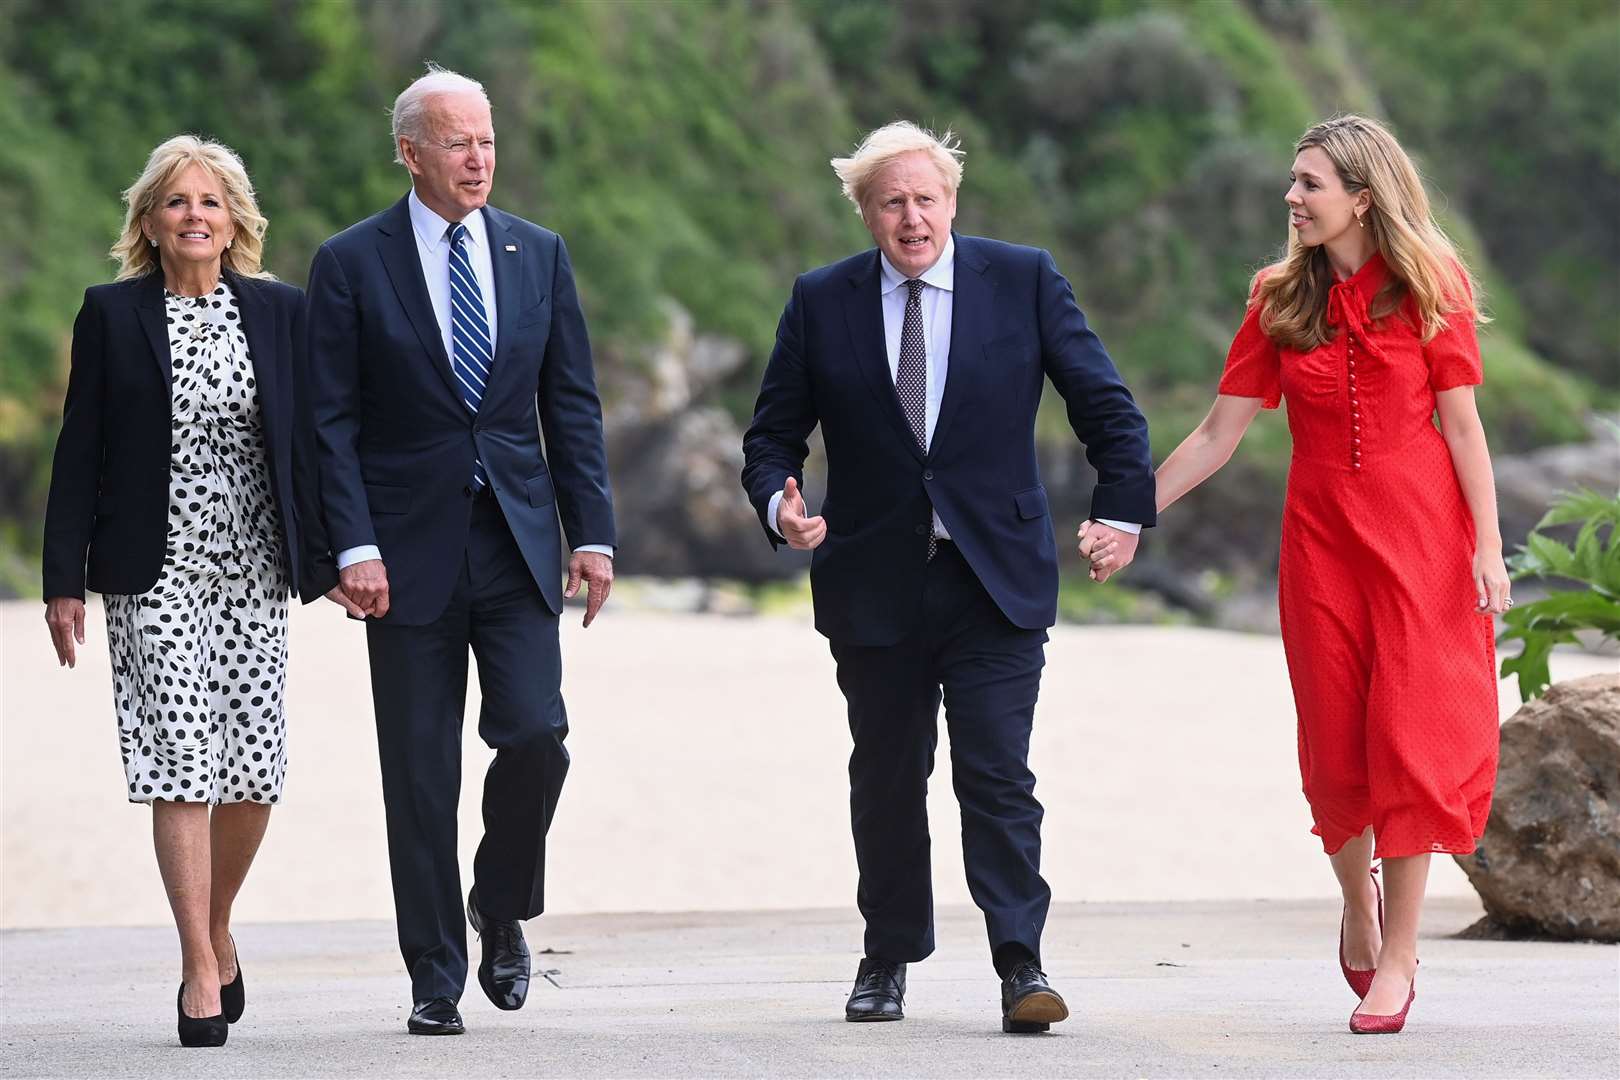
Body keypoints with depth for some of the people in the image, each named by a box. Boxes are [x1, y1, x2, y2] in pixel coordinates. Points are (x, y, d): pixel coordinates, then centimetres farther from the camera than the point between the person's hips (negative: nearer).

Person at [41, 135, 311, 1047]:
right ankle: (201, 970, -4)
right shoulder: (112, 315, 1)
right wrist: (65, 581, -2)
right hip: (156, 572, -2)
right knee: (182, 763, -8)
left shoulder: (281, 312, 7)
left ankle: (217, 926, 25)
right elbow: (79, 452, 2)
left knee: (257, 768, 0)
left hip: (254, 570, 2)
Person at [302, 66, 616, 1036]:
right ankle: (436, 979, 9)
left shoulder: (538, 255, 9)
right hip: (409, 548, -2)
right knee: (420, 773, 0)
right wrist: (353, 546, -12)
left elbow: (573, 404, 10)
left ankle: (501, 908, 17)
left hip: (518, 541, 2)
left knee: (536, 736, -11)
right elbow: (333, 420, -3)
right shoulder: (353, 263, -1)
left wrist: (593, 533, 3)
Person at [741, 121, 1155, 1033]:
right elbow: (774, 436, 8)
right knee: (886, 779, 10)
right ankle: (890, 959, 24)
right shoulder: (822, 303, 4)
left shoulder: (1023, 280, 2)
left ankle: (1021, 965, -7)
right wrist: (780, 503, -13)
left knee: (998, 776, -9)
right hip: (874, 583, 2)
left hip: (995, 579, -2)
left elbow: (1106, 404, 4)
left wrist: (1124, 508, -7)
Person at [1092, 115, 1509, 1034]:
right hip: (1321, 533, 3)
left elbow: (1461, 422, -2)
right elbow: (1220, 432, 7)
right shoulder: (1281, 299, 6)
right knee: (1336, 740, 4)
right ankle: (1358, 902, 29)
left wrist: (1487, 543, -10)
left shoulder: (1429, 285, -2)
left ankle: (1398, 953, 0)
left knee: (1409, 732, -5)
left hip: (1420, 526, -3)